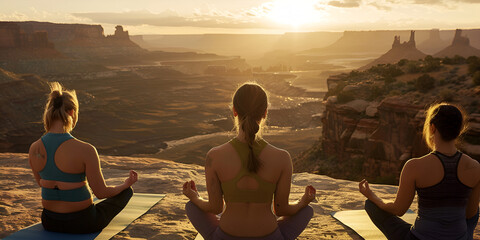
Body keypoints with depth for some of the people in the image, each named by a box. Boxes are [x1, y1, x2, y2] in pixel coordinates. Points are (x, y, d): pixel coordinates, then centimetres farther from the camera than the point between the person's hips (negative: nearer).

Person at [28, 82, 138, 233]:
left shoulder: (34, 149, -10)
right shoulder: (85, 150, -27)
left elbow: (41, 183, 8)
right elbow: (101, 193, -17)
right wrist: (127, 184, 3)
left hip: (49, 222, 5)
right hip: (82, 223, -5)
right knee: (126, 191, 23)